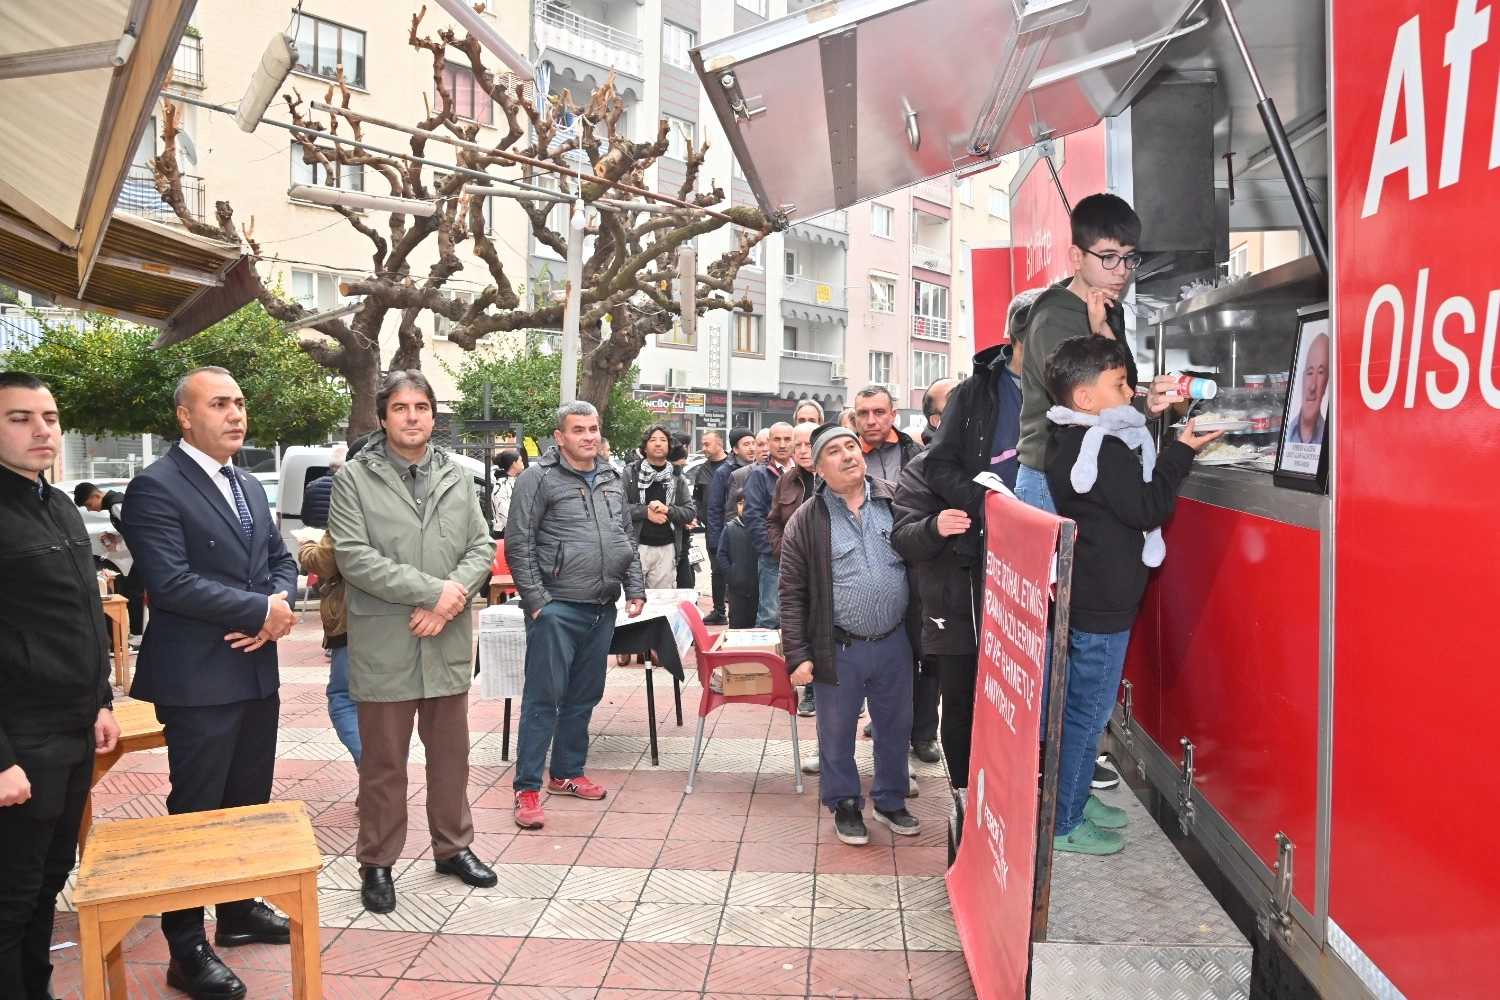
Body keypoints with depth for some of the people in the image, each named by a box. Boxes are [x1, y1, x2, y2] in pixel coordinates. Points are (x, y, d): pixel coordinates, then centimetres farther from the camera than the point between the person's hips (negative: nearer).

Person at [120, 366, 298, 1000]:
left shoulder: (250, 488, 13)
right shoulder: (156, 487, -13)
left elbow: (281, 559, 13)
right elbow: (170, 581, -22)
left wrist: (279, 608, -8)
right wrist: (260, 609, -17)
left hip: (258, 672, 8)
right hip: (199, 680, -7)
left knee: (249, 803, 18)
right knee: (196, 811, 4)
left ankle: (240, 912, 35)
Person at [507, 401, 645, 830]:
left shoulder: (612, 481, 14)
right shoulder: (539, 478, -6)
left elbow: (629, 540, 20)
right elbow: (519, 545, -9)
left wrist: (635, 589, 11)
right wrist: (536, 600, -13)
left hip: (602, 609, 7)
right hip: (557, 607, -6)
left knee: (584, 697, 15)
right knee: (543, 698, -2)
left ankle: (568, 774, 29)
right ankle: (527, 789, 7)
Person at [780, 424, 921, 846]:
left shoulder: (895, 500, 0)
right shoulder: (806, 521, -7)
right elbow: (792, 593, -6)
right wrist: (798, 655, -9)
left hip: (894, 642, 3)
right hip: (838, 649, -2)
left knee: (895, 728, 17)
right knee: (837, 733, 12)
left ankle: (890, 801, 38)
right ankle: (845, 805, 33)